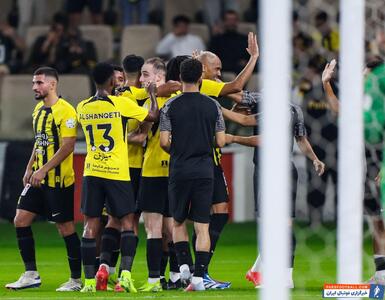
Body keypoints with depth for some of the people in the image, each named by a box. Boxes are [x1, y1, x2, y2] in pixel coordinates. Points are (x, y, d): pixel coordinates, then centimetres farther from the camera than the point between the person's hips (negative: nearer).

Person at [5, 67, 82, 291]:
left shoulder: (65, 111, -14)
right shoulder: (39, 109, 13)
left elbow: (68, 146, -20)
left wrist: (44, 170, -21)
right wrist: (29, 169, 14)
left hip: (59, 180, -9)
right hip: (39, 179, 9)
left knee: (66, 227, -2)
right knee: (21, 220, 2)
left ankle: (76, 279, 7)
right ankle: (31, 275, 7)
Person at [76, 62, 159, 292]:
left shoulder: (83, 108, 4)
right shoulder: (121, 103, -8)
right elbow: (153, 115, -2)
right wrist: (152, 94, 15)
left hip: (92, 171, 3)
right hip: (117, 172, -3)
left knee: (91, 224, 5)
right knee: (127, 222, 5)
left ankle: (90, 280, 2)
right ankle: (125, 273, -10)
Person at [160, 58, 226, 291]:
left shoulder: (171, 106, -4)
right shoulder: (212, 106, 1)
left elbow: (164, 142, -7)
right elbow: (221, 141, 0)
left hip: (180, 170, -1)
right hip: (205, 171, 1)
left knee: (178, 222, 17)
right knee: (202, 226, 2)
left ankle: (184, 263, -1)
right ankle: (199, 276, -5)